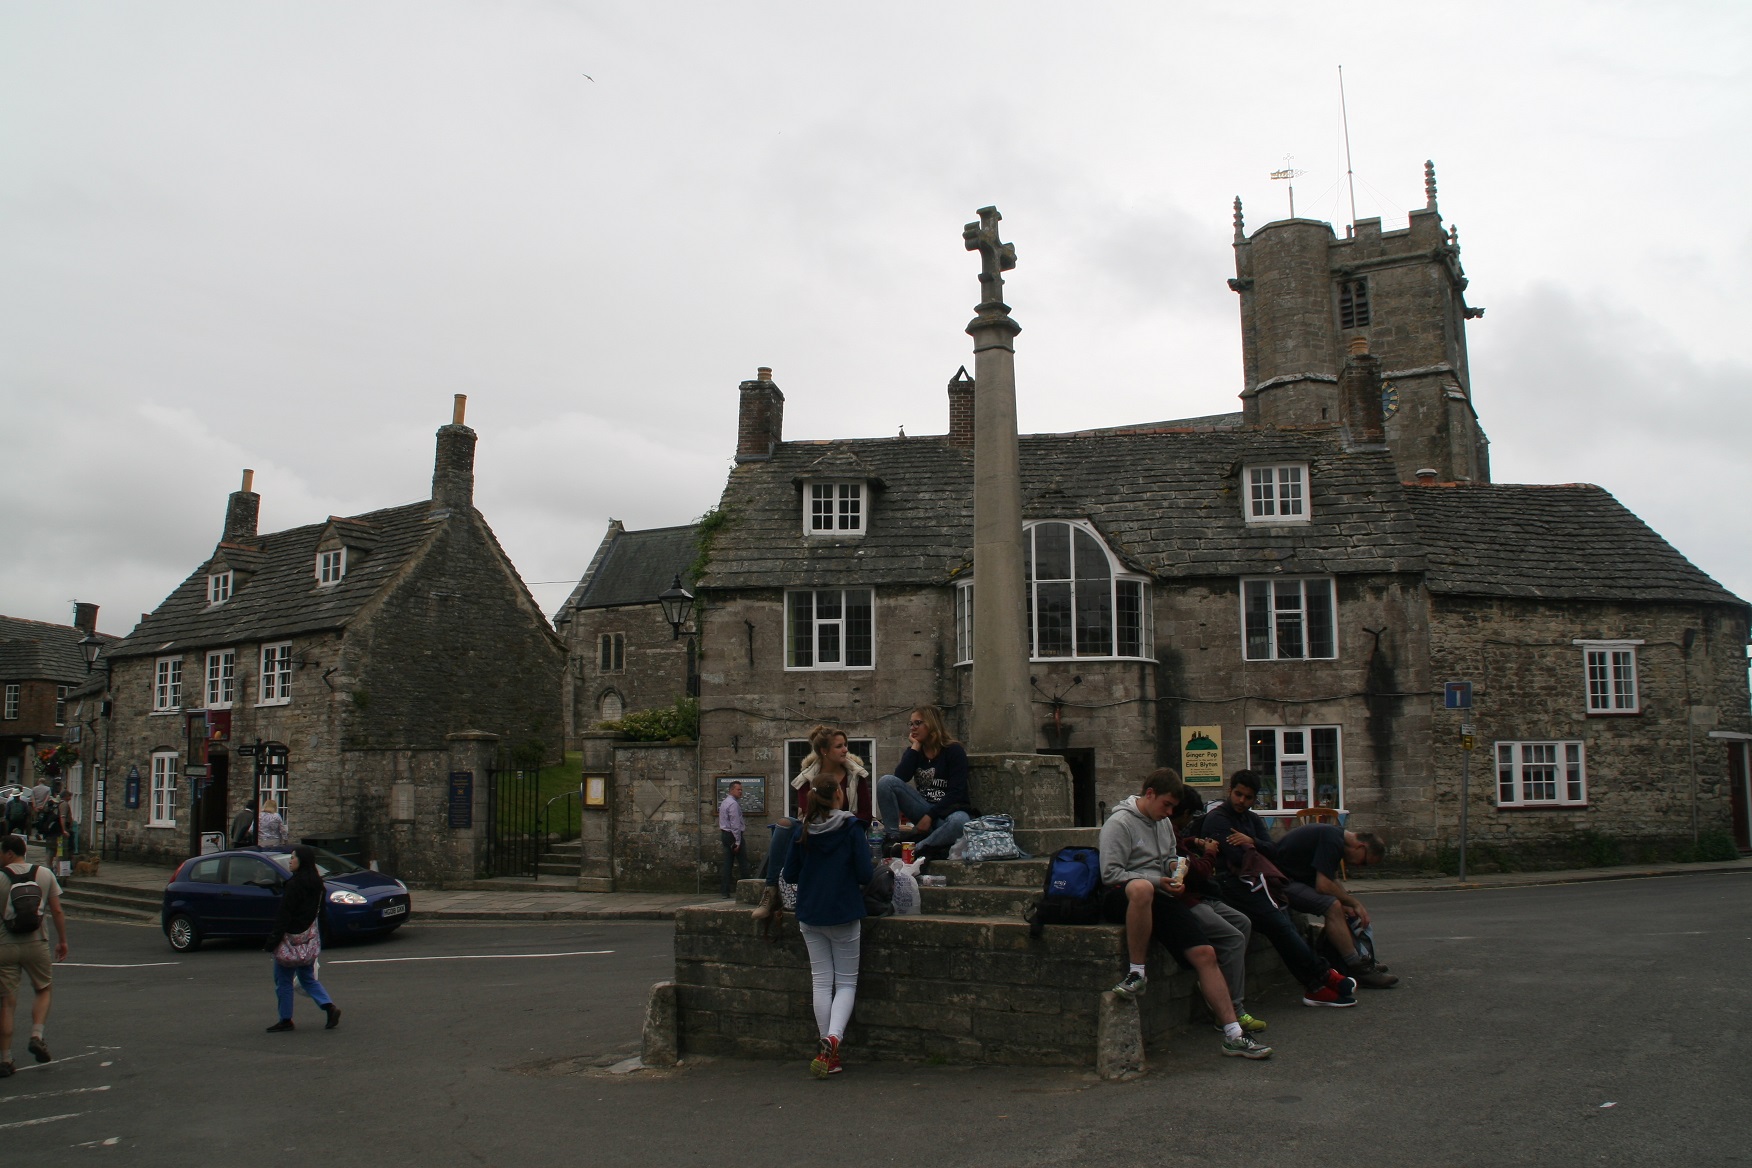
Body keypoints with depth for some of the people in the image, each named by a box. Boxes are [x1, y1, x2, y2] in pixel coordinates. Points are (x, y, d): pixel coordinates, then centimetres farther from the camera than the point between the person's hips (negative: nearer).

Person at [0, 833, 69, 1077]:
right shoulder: (45, 874, 3)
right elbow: (57, 911, 4)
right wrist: (62, 941, 13)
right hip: (36, 943, 2)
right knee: (43, 989, 22)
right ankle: (37, 1036, 2)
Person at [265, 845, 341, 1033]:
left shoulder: (295, 884, -17)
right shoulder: (316, 882, 8)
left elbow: (285, 915, -19)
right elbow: (319, 911, 14)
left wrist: (274, 940, -16)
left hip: (292, 938, -8)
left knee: (283, 980, 5)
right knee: (307, 977, 16)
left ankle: (286, 1019, 11)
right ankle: (330, 1007, 1)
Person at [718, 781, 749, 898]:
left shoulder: (725, 802, 17)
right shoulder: (733, 804, -15)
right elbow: (735, 824, -19)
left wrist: (743, 825, 16)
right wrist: (738, 842, -19)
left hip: (725, 834, 10)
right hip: (733, 835, -10)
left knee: (728, 862, 7)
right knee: (744, 862, -3)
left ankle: (725, 890, 5)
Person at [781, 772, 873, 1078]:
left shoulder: (801, 831, -1)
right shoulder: (850, 827, -12)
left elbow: (789, 874, 4)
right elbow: (865, 874, -14)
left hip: (810, 915, 3)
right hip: (845, 914, -3)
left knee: (822, 982, 11)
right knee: (846, 982, 7)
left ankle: (829, 1053, 12)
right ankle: (833, 1038, -16)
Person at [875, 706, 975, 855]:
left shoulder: (954, 751, -6)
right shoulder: (915, 752, 8)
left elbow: (956, 793, -14)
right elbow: (900, 778, -12)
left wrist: (930, 816, -19)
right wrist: (915, 747, -8)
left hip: (948, 810, -4)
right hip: (924, 809, 4)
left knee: (959, 821, -42)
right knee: (886, 781, -16)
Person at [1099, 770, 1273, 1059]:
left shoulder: (1165, 823, 20)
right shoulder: (1119, 823, -6)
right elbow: (1110, 874, -13)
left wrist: (1175, 873, 10)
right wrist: (1156, 881, -14)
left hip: (1158, 898, 7)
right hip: (1120, 897, -7)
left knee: (1204, 953, -11)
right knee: (1142, 888, -44)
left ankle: (1233, 1035, -6)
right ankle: (1137, 972, -29)